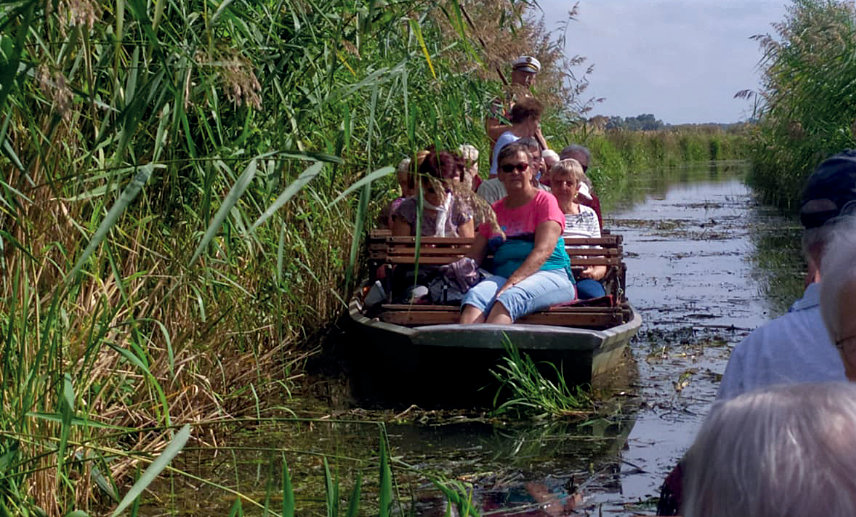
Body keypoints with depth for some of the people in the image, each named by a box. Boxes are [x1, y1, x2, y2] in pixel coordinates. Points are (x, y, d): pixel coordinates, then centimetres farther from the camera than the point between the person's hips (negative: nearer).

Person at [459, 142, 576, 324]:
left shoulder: (545, 201, 7)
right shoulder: (495, 211, 24)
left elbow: (544, 250, -8)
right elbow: (475, 256, 20)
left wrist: (513, 281, -22)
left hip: (549, 275, -4)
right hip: (502, 275, 4)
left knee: (510, 297, -37)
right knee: (475, 295, -31)